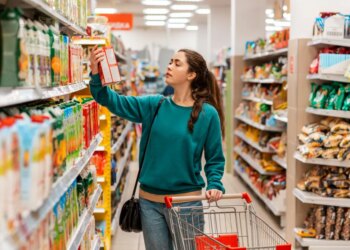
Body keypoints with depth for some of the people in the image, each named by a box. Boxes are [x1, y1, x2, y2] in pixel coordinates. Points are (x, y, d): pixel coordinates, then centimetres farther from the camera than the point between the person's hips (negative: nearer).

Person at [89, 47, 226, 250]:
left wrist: (215, 185, -18)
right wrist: (96, 75, -21)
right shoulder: (154, 105, 2)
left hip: (186, 202, -3)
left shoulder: (207, 113, -8)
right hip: (150, 201, 3)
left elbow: (215, 159, -1)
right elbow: (114, 101, -5)